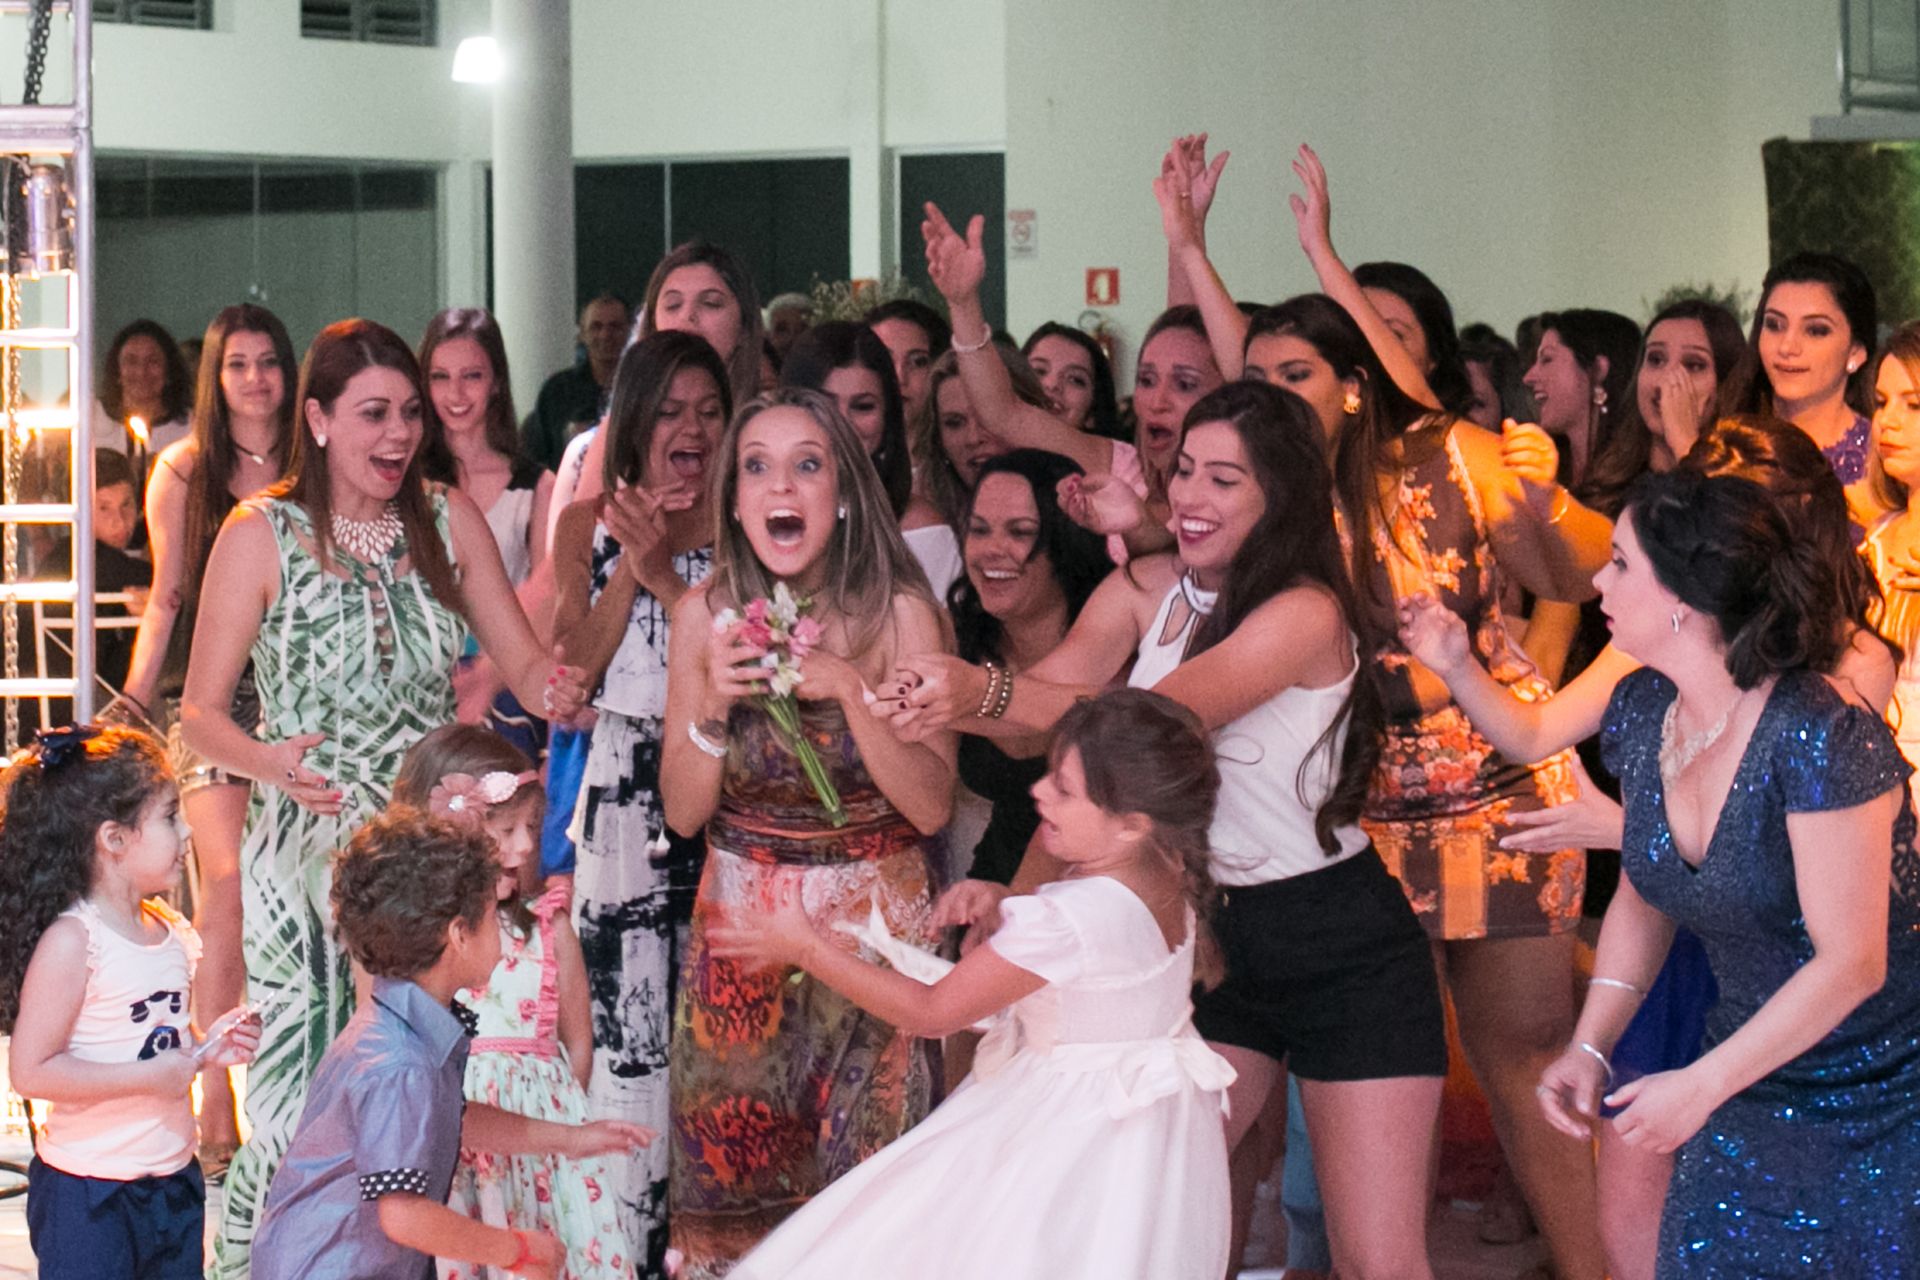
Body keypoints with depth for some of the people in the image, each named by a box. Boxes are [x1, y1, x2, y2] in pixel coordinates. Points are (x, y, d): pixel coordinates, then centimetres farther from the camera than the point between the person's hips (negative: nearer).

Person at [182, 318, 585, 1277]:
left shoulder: (448, 519, 7)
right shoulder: (262, 534, -5)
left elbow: (524, 661, 9)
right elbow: (200, 712, -4)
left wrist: (554, 689, -16)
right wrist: (270, 760, -25)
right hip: (302, 857, -4)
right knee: (296, 1108, -7)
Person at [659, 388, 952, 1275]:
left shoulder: (900, 615, -9)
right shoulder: (704, 615, -3)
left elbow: (931, 805, -11)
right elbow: (682, 811, 0)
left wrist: (851, 692, -22)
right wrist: (714, 707, -17)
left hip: (875, 926, -2)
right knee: (732, 1180, 8)